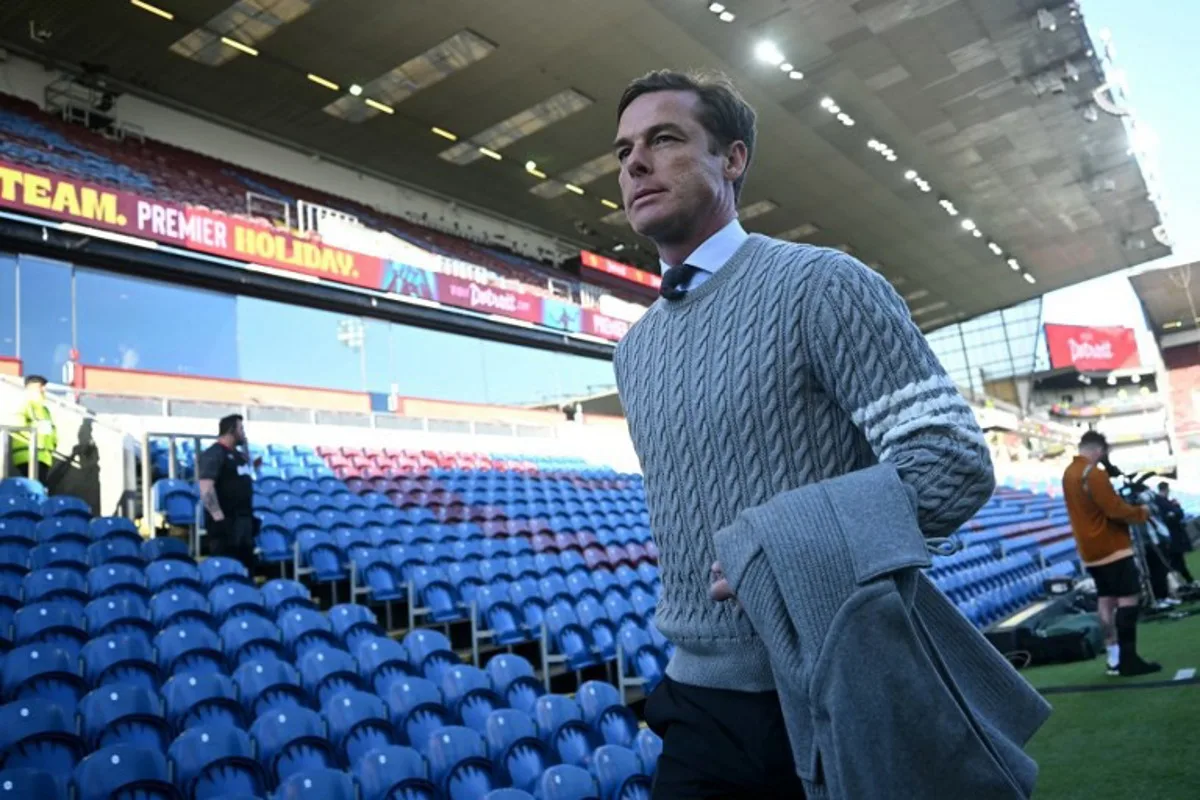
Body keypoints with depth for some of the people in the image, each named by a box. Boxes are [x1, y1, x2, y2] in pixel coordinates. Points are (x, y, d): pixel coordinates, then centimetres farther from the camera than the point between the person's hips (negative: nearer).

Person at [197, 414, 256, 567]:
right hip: (226, 523, -9)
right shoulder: (214, 455, -12)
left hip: (243, 521, 9)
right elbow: (206, 489, -22)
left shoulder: (239, 455, 16)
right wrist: (218, 517, -24)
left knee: (247, 568, 12)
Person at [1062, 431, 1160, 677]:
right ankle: (1128, 659, -8)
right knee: (1130, 597, -6)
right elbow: (1116, 510, -19)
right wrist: (1141, 512, -2)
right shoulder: (1094, 473, -17)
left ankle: (1114, 658, 10)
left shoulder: (1069, 473, 12)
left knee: (1106, 599, 9)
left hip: (1090, 549, 9)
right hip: (1112, 546, -9)